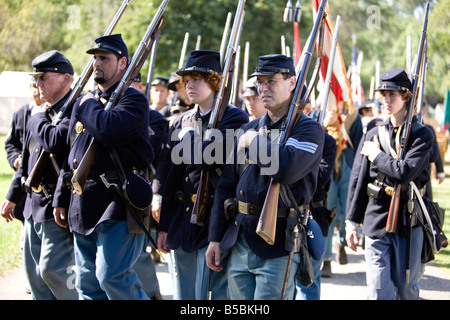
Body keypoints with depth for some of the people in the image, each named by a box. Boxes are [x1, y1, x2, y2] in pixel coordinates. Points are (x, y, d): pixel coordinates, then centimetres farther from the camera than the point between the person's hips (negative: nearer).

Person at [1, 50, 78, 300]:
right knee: (34, 272, 12)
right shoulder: (41, 111, 15)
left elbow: (56, 143, -32)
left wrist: (38, 118, -14)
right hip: (34, 204, 10)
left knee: (52, 269, -11)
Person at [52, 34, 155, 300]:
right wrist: (61, 198, 19)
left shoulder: (134, 100, -6)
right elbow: (71, 155, 22)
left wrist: (89, 106, -8)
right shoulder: (84, 102, 18)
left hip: (117, 202, -8)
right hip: (83, 204, 8)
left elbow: (108, 130, -27)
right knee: (88, 282, 10)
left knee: (111, 275, -15)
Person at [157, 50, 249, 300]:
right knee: (183, 295, 10)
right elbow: (174, 174, 14)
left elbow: (204, 157, -23)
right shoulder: (184, 120, 14)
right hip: (183, 219, 7)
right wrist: (164, 225, 12)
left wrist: (188, 134, -4)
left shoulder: (235, 118, -7)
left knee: (217, 293, -7)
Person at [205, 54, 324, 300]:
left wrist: (254, 141, -11)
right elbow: (226, 187, 15)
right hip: (240, 242, 6)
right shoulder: (249, 129, 14)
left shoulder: (309, 129, -6)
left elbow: (286, 167, -27)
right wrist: (215, 238, 9)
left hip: (278, 245, -6)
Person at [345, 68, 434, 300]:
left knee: (406, 289, 8)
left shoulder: (422, 136, -3)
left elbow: (404, 173, -19)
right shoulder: (372, 135, 7)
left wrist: (376, 155, -6)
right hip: (376, 222, 2)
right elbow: (357, 181, 9)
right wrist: (352, 222, 7)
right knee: (379, 291, -3)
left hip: (409, 223, -2)